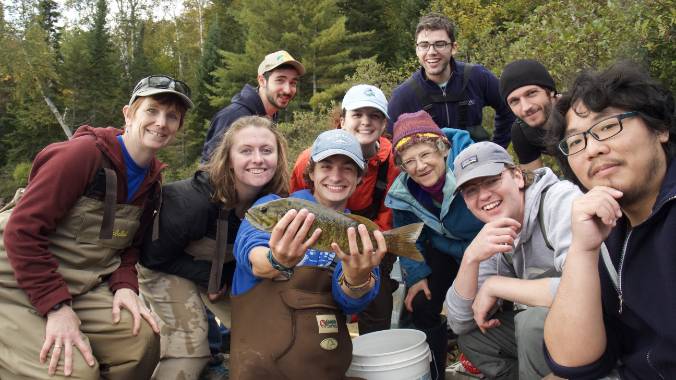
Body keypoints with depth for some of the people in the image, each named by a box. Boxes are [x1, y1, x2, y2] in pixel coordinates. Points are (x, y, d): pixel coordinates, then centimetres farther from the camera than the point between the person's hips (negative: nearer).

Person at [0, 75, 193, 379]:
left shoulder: (151, 180, 4)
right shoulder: (84, 152, -21)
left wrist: (125, 284, -10)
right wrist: (56, 306, -25)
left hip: (81, 289, 7)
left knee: (143, 337, -8)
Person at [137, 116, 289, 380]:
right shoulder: (193, 200, -36)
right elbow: (154, 256, -21)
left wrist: (228, 276, -18)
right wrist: (210, 276, -21)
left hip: (221, 269, 5)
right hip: (164, 266, -5)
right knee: (190, 339, -17)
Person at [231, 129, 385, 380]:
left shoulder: (359, 234, 7)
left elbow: (351, 303, -8)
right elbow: (250, 253, -18)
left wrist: (357, 279, -31)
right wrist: (278, 261, -40)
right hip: (260, 352, -2)